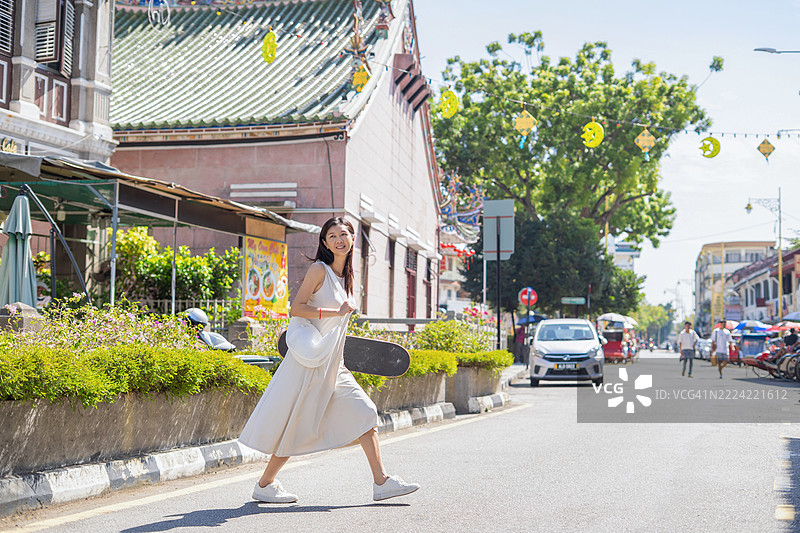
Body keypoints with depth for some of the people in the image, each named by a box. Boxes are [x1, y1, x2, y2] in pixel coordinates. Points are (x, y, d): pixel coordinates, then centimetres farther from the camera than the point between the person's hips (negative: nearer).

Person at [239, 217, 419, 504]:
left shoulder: (344, 276, 15)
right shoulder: (319, 270, -8)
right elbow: (296, 308, -15)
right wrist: (336, 312, -20)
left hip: (333, 365, 8)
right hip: (310, 362, -8)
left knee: (363, 412, 0)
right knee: (298, 425, -2)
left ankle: (381, 482, -1)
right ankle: (265, 485, 13)